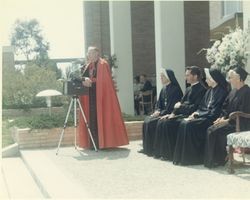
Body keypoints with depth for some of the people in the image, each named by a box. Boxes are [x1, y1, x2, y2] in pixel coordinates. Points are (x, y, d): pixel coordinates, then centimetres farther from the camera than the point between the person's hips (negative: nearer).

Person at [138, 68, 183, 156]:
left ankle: (153, 149, -11)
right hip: (162, 113, 9)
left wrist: (160, 113, -19)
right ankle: (147, 148, -2)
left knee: (151, 122, -22)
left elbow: (172, 107, -19)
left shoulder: (175, 89, -14)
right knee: (147, 120, -7)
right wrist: (157, 111, -4)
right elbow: (159, 103, 17)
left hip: (170, 114, -9)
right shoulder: (164, 89, 13)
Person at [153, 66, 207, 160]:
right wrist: (173, 113, 1)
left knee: (168, 123, -25)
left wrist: (180, 106, -7)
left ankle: (170, 154, -15)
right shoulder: (188, 89, 19)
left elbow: (194, 107, -18)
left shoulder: (201, 89, -10)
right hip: (182, 114, 9)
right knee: (161, 122, -7)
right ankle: (161, 151, -4)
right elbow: (180, 103, 17)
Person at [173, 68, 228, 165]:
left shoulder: (221, 91, -10)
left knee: (189, 125, -26)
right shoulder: (209, 91, 18)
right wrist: (196, 113, -2)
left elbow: (215, 111, -16)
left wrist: (199, 114, -15)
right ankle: (182, 156, -12)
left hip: (211, 118, -8)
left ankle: (191, 157, -18)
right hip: (204, 115, 8)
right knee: (183, 123, -13)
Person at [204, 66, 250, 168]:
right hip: (230, 121, 9)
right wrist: (222, 117, -2)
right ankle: (212, 159, -9)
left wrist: (227, 121, -21)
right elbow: (226, 107, 18)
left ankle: (220, 159, -9)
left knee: (217, 131, -23)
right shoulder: (233, 91, 14)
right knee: (210, 129, -11)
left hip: (241, 124, -9)